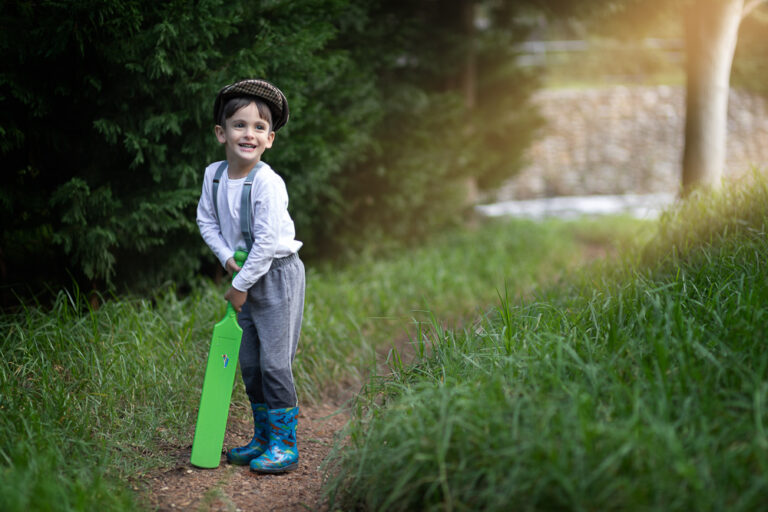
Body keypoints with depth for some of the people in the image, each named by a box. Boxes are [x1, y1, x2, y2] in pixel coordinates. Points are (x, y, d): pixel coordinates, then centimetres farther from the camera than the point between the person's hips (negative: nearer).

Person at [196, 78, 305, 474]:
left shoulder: (267, 183, -22)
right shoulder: (214, 174, -1)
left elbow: (267, 242, -23)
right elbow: (206, 220, 10)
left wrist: (241, 285, -17)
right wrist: (227, 257, -5)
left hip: (277, 274, -7)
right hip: (246, 276, 7)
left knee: (274, 361, -6)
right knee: (249, 362, 12)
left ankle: (284, 444, 4)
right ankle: (263, 437, 25)